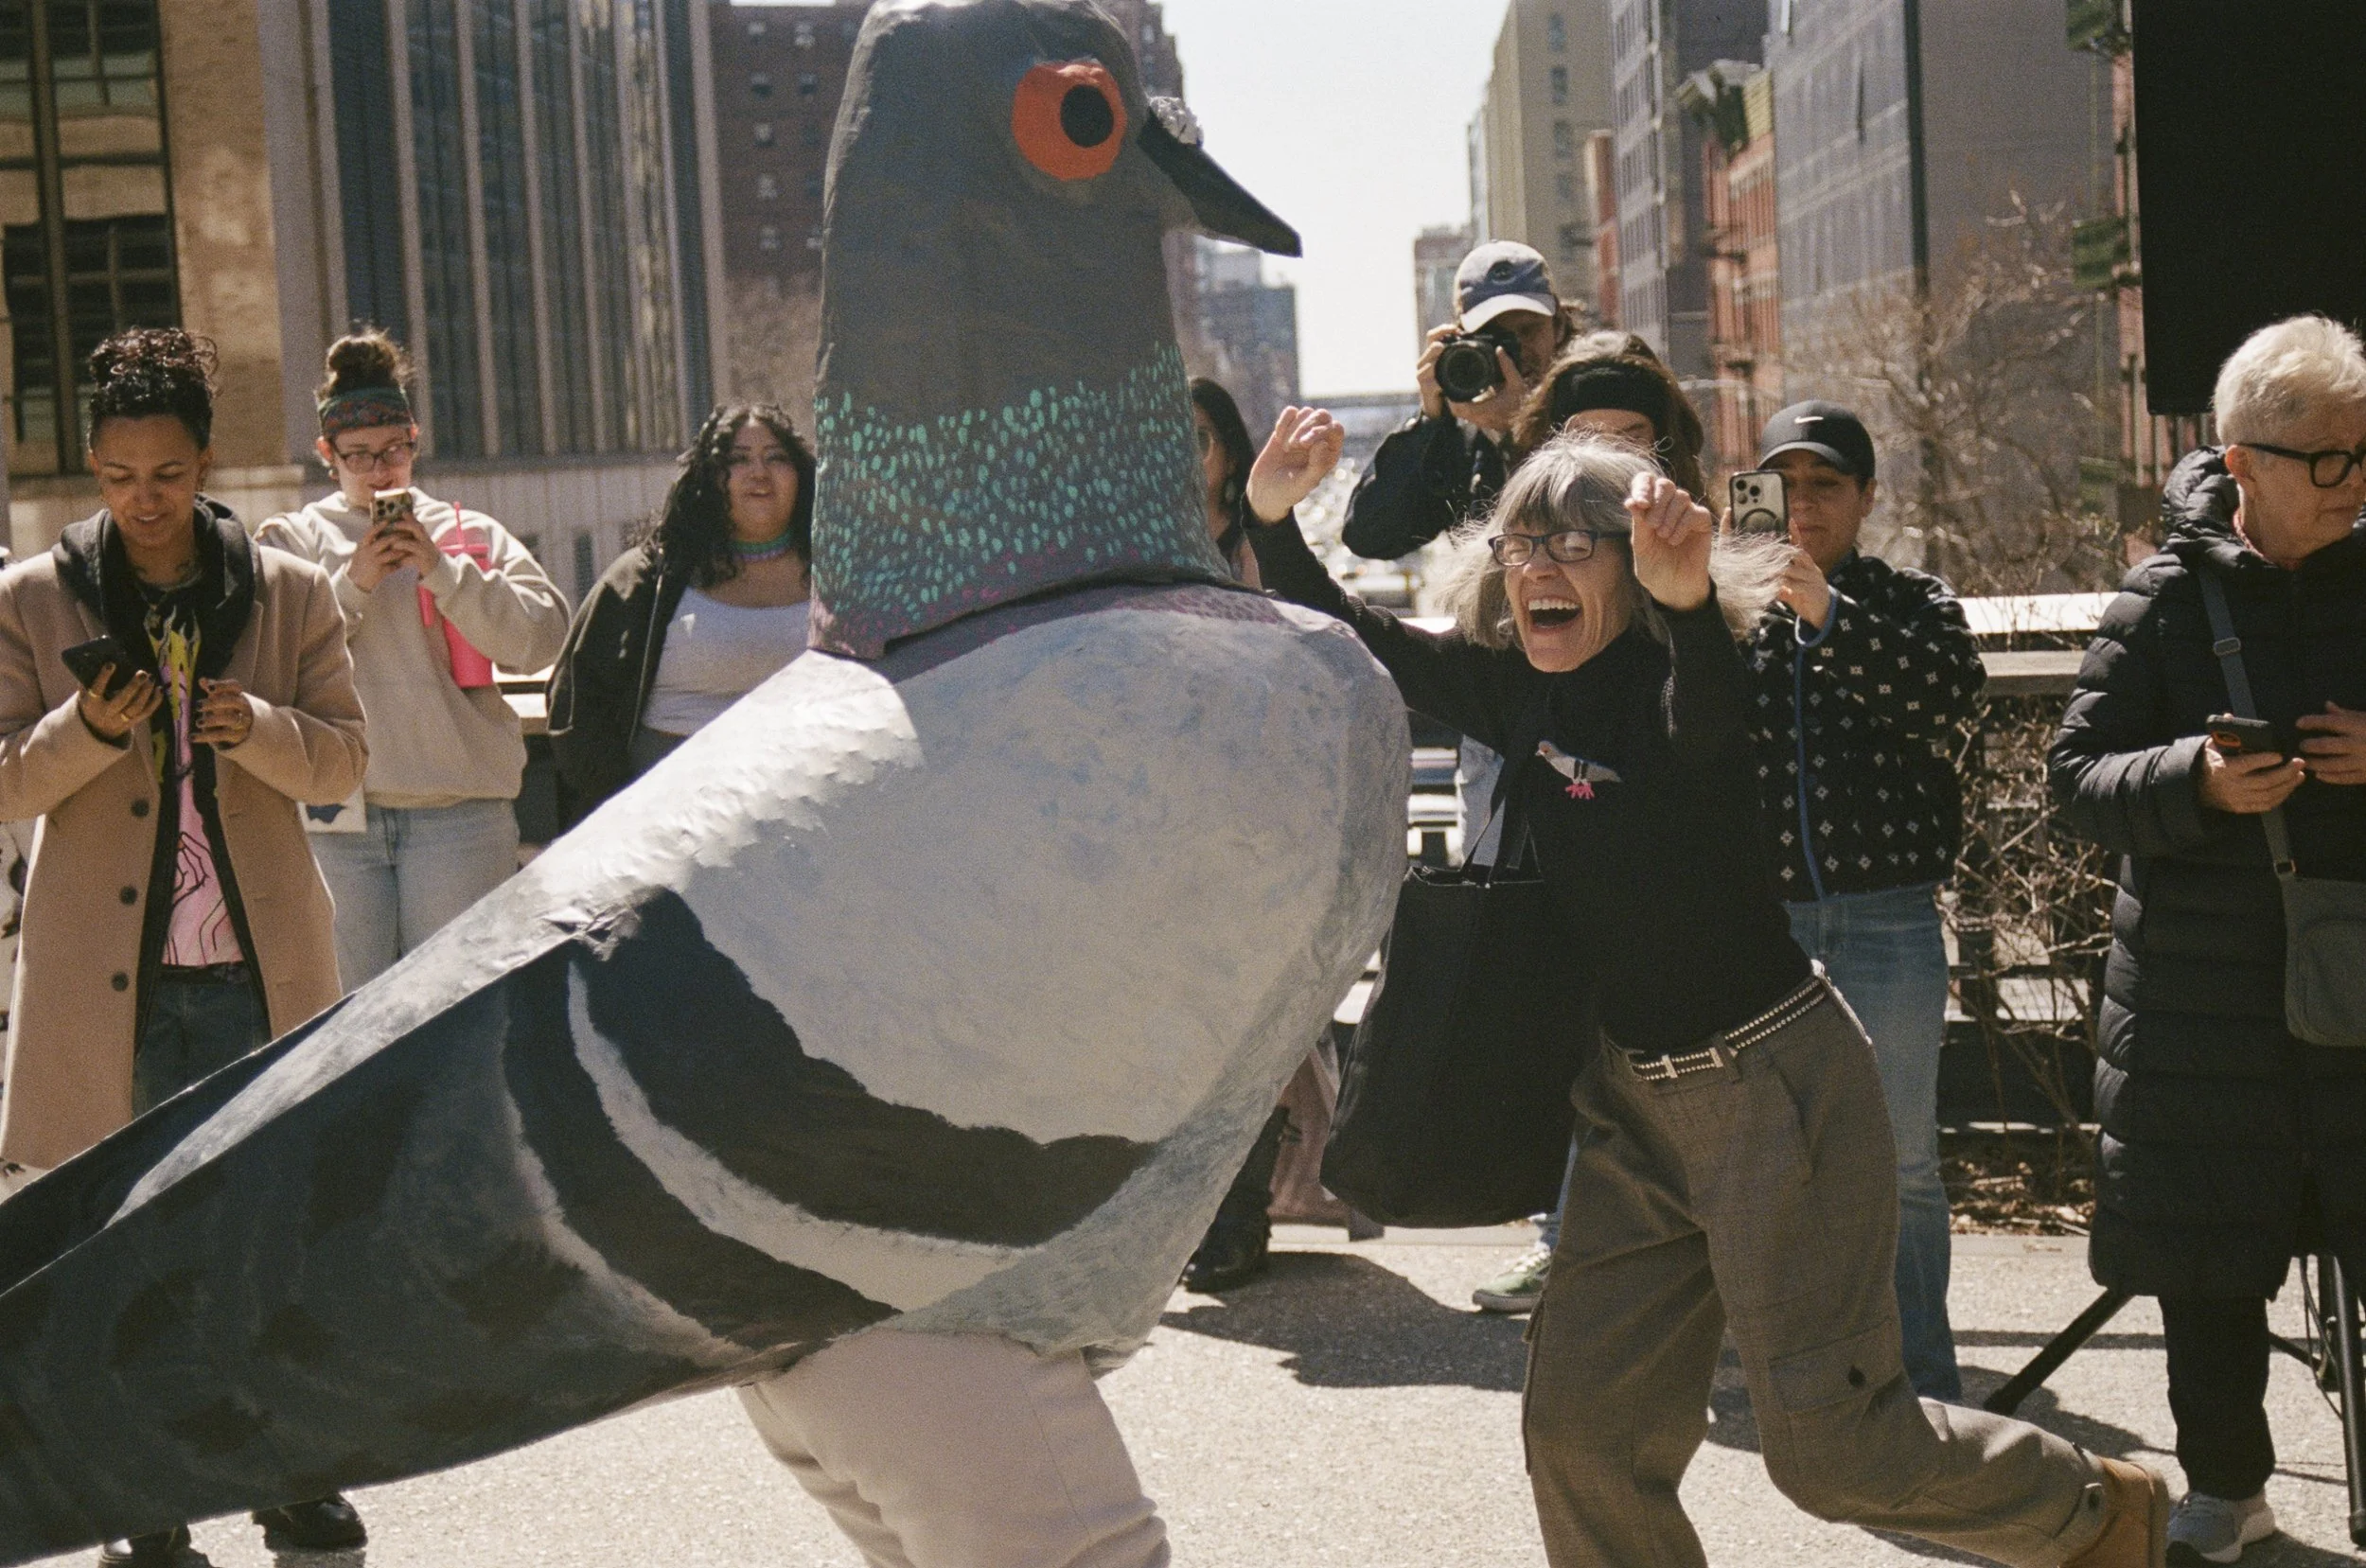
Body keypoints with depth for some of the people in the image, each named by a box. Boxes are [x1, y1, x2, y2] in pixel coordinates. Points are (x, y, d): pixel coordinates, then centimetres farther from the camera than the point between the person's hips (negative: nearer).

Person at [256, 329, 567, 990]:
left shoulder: (471, 534, 11)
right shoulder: (293, 541, 9)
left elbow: (538, 639, -2)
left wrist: (441, 569, -9)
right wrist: (352, 582, -12)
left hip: (459, 813, 0)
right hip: (337, 816, 0)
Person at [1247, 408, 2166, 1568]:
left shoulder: (1676, 679, -18)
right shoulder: (1517, 691, 2)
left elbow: (1706, 713, -42)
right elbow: (1356, 640, 8)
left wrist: (1687, 600, -64)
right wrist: (1271, 514, -7)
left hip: (1778, 1090, -7)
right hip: (1634, 1099, 7)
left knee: (1828, 1443, -2)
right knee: (1581, 1422, 5)